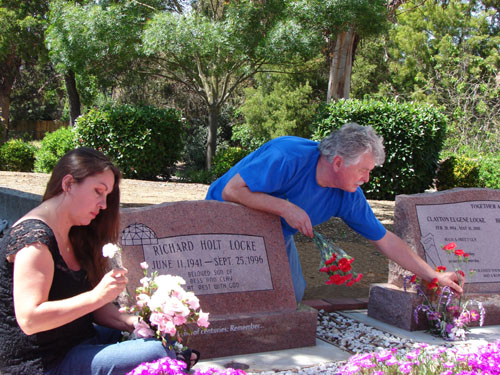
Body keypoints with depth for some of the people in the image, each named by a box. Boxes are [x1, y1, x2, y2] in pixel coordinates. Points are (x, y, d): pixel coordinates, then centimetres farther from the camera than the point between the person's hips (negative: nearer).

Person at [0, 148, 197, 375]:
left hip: (78, 340, 10)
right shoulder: (34, 238, -18)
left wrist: (129, 322, -5)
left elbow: (88, 305, 11)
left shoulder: (73, 236, 13)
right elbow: (29, 319, -26)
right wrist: (97, 295, -28)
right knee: (157, 353, -22)